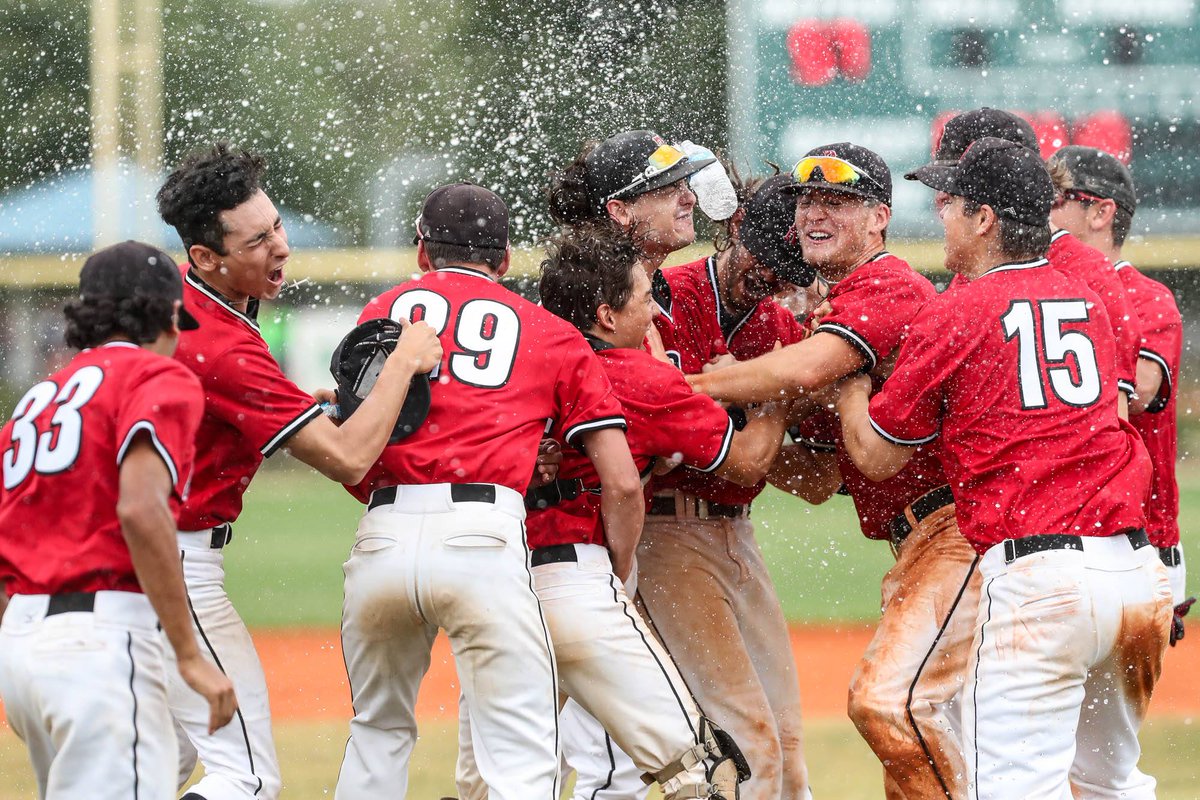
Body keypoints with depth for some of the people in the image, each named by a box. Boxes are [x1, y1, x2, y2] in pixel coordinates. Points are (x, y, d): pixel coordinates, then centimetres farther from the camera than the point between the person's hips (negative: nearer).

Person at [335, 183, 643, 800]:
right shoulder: (554, 336, 17)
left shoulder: (383, 311, 22)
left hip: (382, 539, 3)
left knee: (379, 732, 23)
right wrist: (618, 584, 25)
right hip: (482, 539, -3)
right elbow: (622, 484, 11)